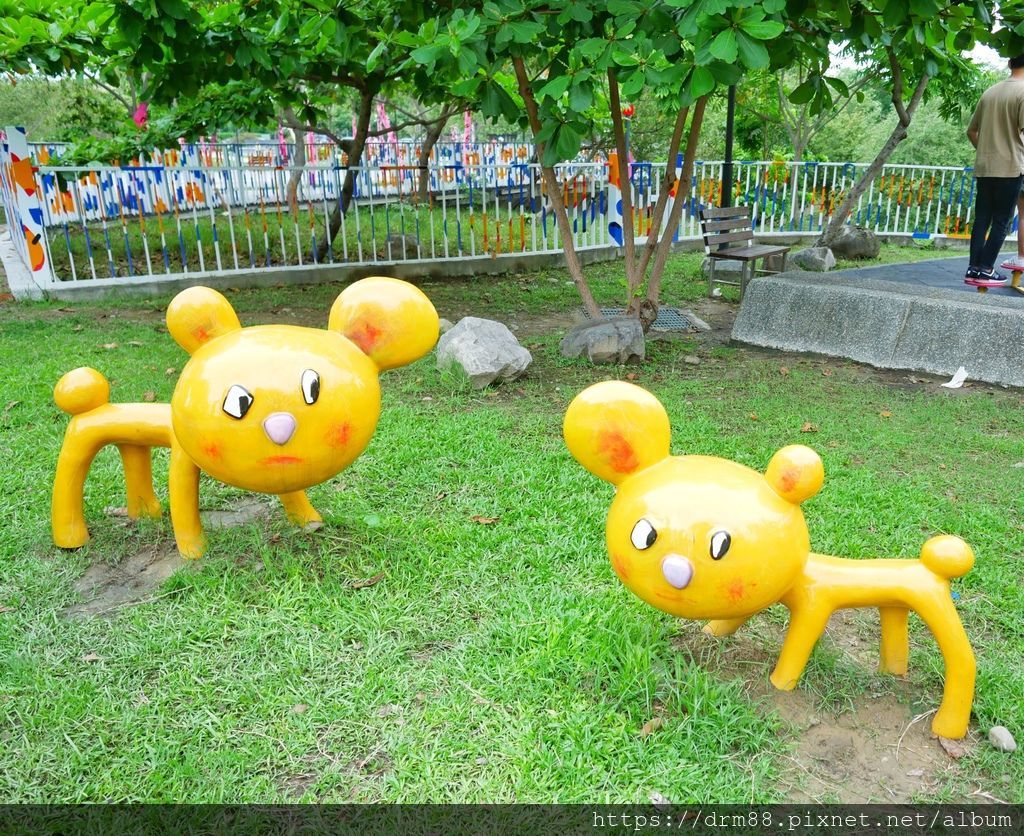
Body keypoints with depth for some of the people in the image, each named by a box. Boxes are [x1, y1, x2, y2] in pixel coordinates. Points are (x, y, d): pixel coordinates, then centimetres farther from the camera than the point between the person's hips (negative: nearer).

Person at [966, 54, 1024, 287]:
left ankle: (973, 268, 6)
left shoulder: (990, 91, 11)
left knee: (981, 219, 7)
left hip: (984, 167, 6)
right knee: (1001, 222, 0)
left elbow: (971, 131, 16)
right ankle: (986, 271, -1)